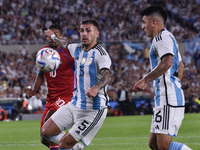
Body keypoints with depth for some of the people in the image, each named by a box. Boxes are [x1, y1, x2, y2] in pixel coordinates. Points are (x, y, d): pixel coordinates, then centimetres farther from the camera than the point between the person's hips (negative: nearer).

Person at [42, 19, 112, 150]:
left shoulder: (100, 53, -16)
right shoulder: (77, 49, 8)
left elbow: (107, 74, -34)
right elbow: (66, 44, 33)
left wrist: (96, 87, -54)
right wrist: (53, 36, 51)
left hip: (93, 110, -8)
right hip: (75, 104, 8)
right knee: (47, 132, 7)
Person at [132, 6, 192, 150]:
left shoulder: (162, 36, -9)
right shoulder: (169, 37, 24)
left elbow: (167, 63, -24)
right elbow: (180, 65, 33)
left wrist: (145, 80, -20)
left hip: (168, 98, -11)